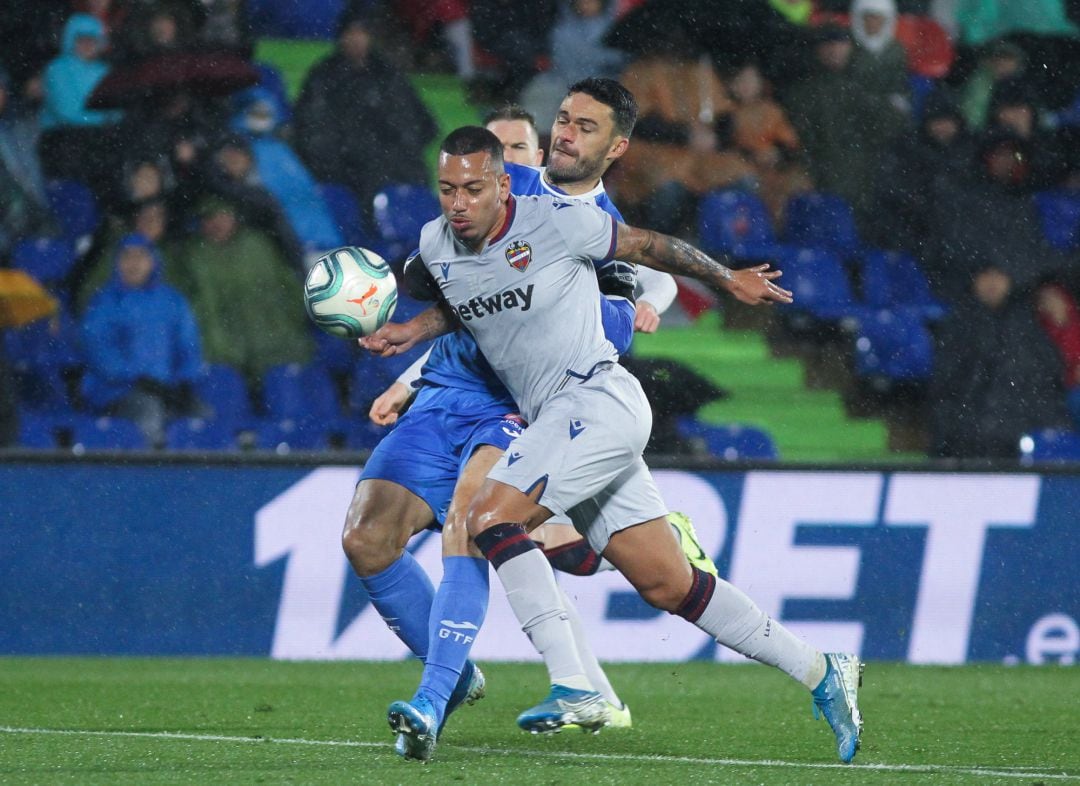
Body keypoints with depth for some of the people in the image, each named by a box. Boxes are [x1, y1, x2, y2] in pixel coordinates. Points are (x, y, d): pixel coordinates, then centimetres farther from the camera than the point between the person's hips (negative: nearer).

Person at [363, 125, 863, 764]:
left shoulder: (556, 223, -13)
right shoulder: (436, 246, 6)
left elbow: (646, 246, 2)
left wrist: (729, 279, 16)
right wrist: (416, 330, 10)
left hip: (598, 397, -7)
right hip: (553, 420, 7)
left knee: (490, 518, -22)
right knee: (669, 588, 7)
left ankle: (573, 690, -25)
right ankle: (821, 674, 16)